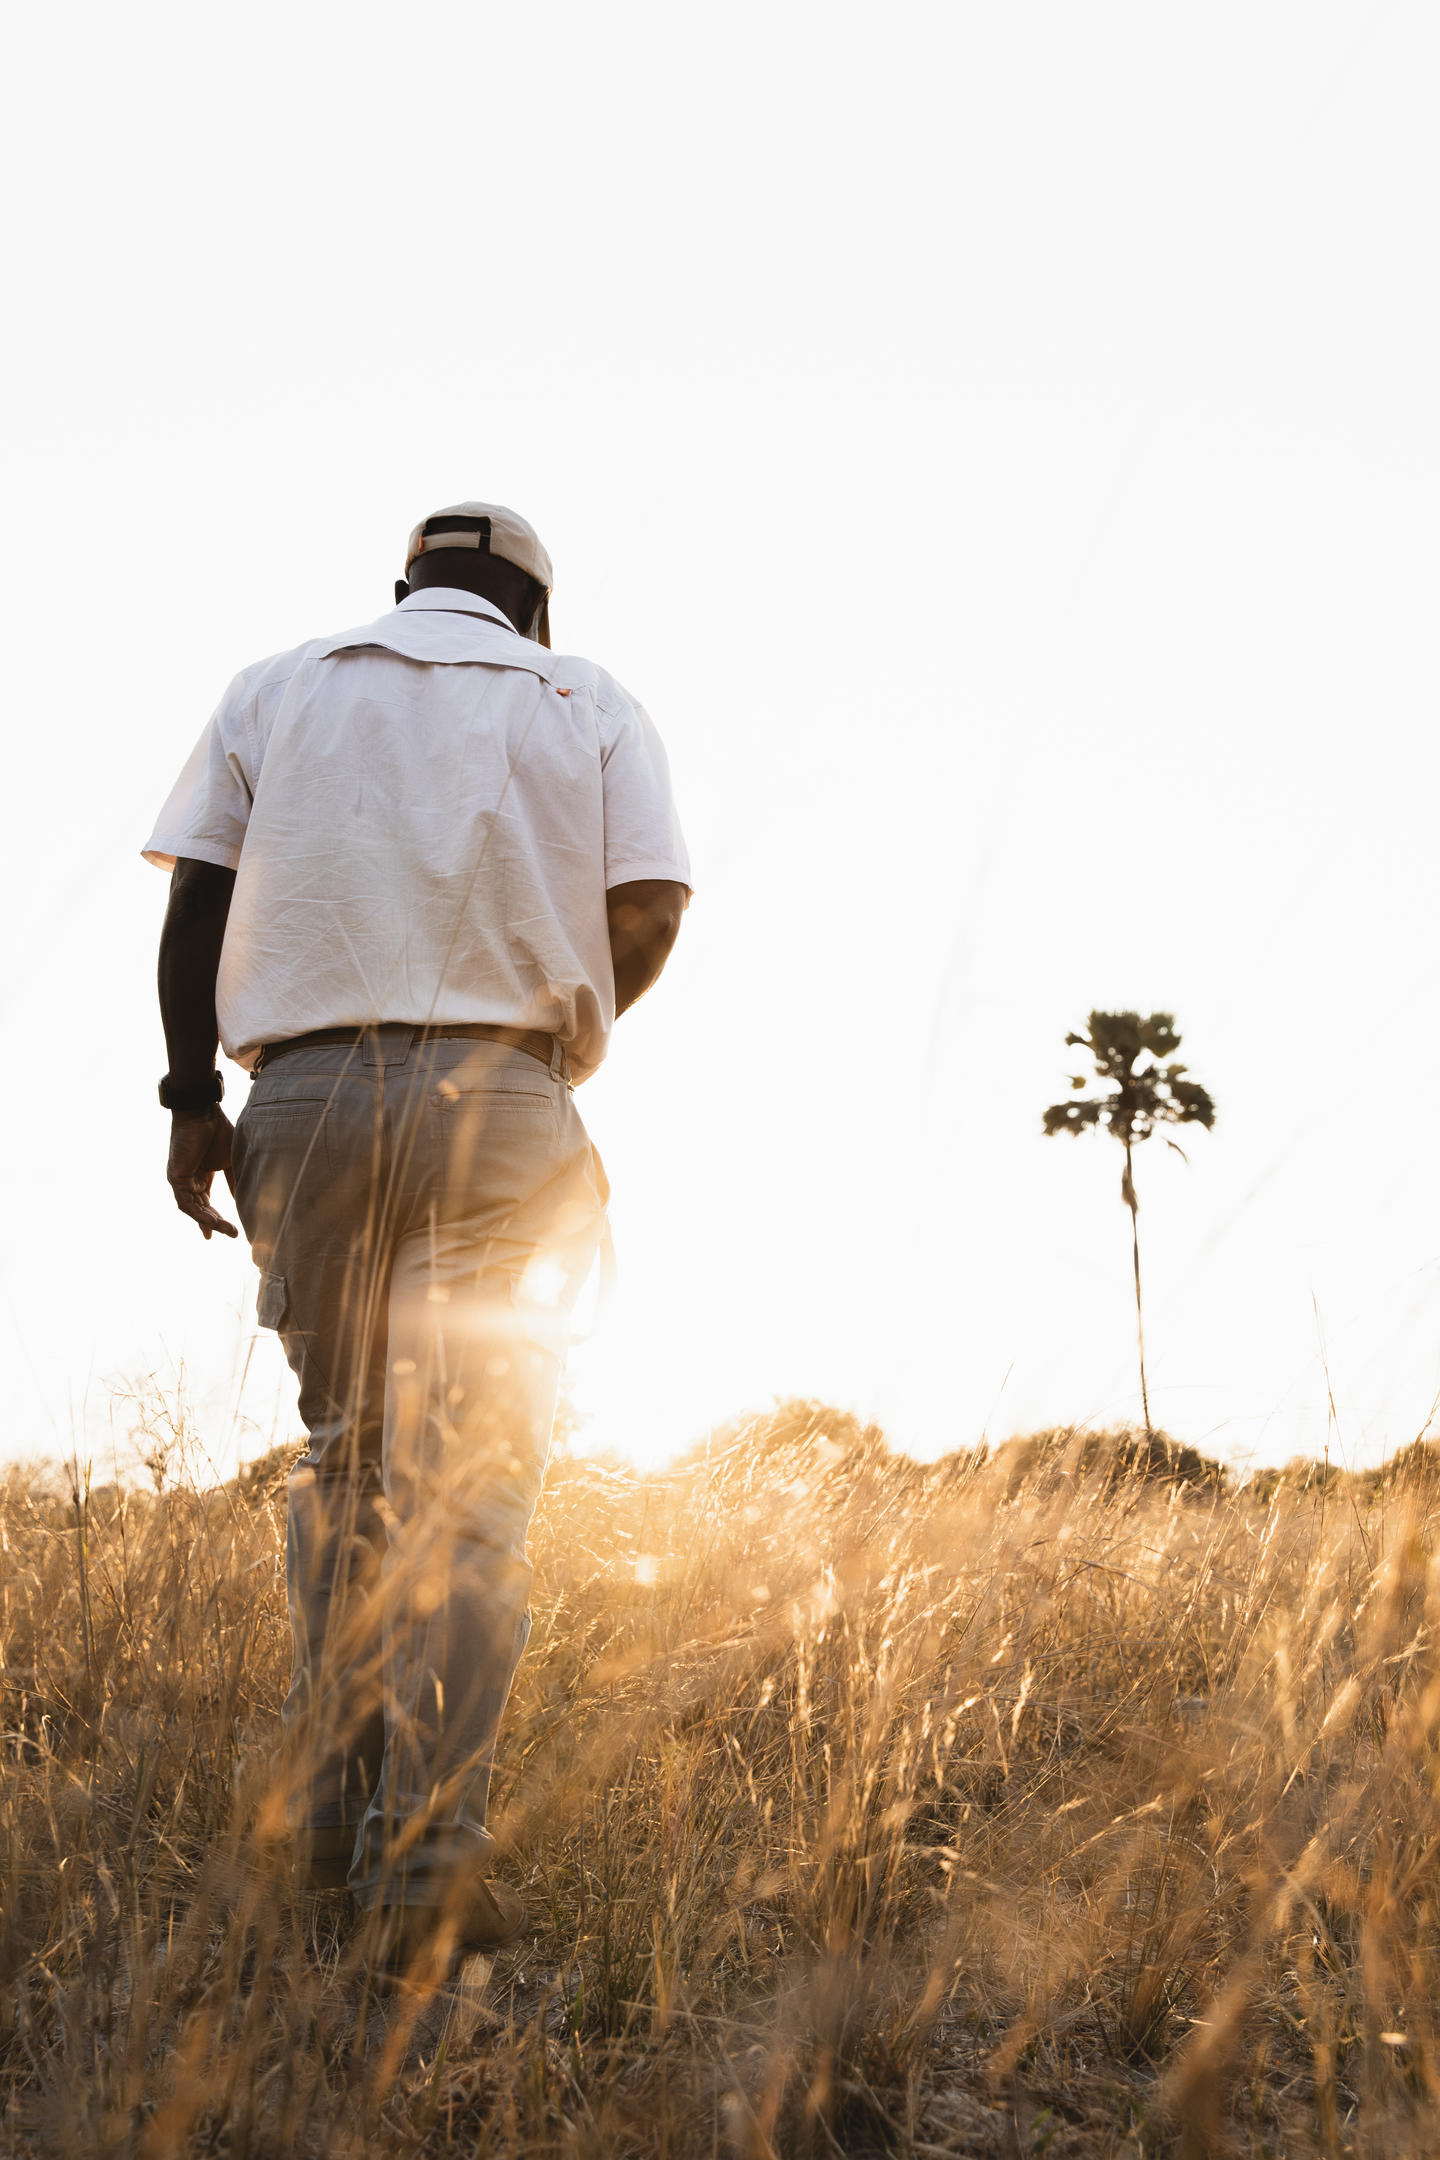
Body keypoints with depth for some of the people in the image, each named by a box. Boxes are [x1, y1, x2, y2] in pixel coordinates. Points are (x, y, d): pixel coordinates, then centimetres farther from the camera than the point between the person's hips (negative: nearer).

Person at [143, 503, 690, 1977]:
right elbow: (647, 913, 2)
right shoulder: (589, 706, 14)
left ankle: (332, 1802, 16)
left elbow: (196, 898, 6)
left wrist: (191, 1096, 5)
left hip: (308, 1093, 2)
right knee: (472, 1477, -1)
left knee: (343, 1451, 15)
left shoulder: (276, 687, 17)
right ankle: (431, 1848, -8)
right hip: (502, 1101, -2)